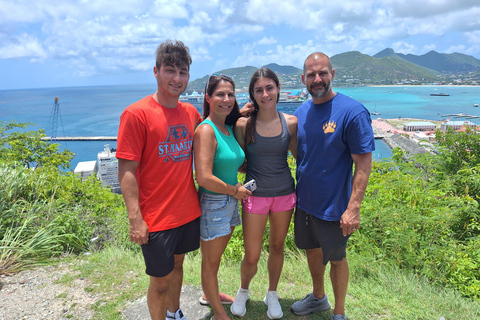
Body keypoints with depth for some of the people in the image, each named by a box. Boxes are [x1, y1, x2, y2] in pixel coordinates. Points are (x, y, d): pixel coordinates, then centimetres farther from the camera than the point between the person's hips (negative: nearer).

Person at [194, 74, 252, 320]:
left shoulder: (229, 128, 6)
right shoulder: (206, 130, -20)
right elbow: (204, 178, -27)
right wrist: (235, 190, -14)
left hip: (230, 202, 8)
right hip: (213, 204, -8)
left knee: (216, 255, 25)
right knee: (211, 261, 12)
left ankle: (211, 295, 49)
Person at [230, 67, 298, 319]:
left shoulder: (290, 122, -4)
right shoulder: (244, 124, -10)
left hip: (284, 193, 2)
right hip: (255, 195, -2)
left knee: (277, 247, 19)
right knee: (251, 257, 6)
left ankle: (272, 294, 44)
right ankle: (243, 291, 40)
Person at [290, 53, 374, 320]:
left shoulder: (353, 112, -18)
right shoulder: (301, 112, 1)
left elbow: (364, 163, -19)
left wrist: (353, 208, -23)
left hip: (333, 206, -6)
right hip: (304, 200, 6)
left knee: (336, 259, 13)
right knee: (312, 249, 22)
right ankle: (318, 298, 48)